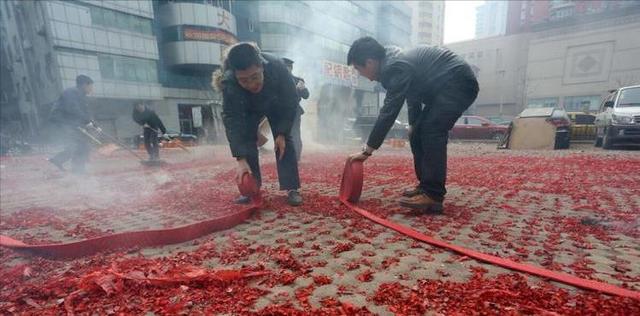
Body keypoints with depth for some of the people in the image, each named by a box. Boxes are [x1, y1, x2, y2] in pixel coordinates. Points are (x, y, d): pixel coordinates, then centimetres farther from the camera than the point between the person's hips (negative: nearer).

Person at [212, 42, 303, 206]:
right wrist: (241, 159, -45)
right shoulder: (228, 83, -38)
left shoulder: (277, 66, -39)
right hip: (249, 109, 1)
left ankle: (292, 188, -9)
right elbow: (232, 120, -37)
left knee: (284, 142, -12)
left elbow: (291, 100, -26)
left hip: (277, 106, 0)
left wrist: (282, 133, -27)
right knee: (246, 141, -10)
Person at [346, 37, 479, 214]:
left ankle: (433, 196, -22)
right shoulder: (394, 60, 7)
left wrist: (367, 151, -23)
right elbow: (413, 93, 19)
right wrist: (413, 125, 23)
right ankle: (426, 187, 8)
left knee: (432, 131, -23)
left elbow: (388, 112, -27)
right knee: (418, 134, 4)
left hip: (459, 83, -10)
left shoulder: (396, 68, -25)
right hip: (446, 86, 10)